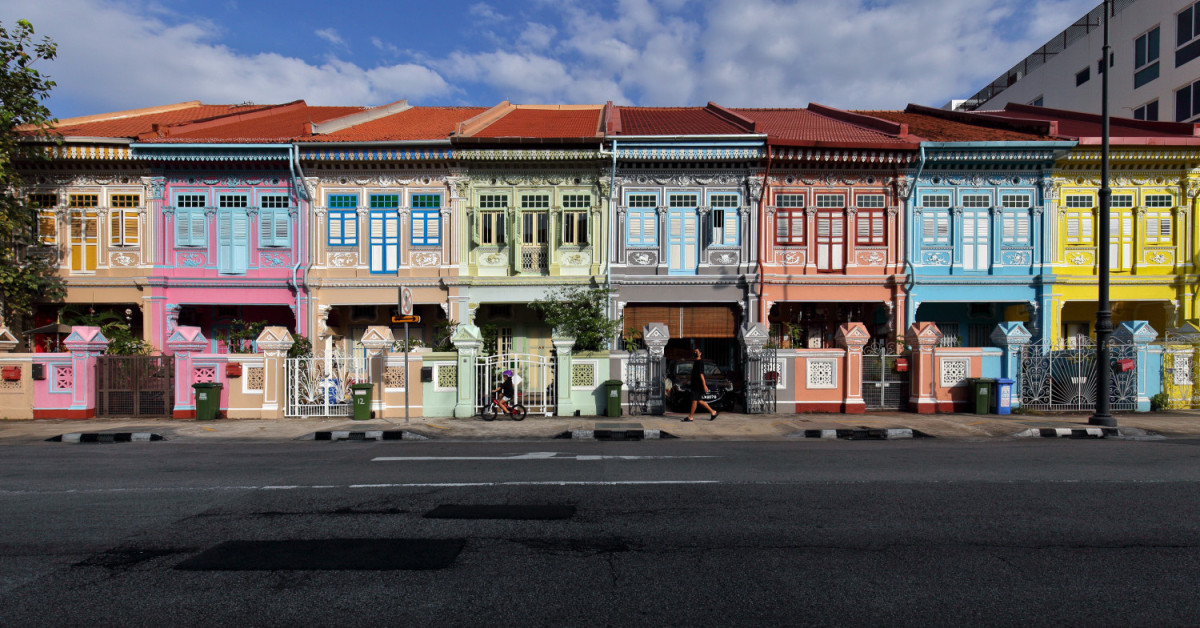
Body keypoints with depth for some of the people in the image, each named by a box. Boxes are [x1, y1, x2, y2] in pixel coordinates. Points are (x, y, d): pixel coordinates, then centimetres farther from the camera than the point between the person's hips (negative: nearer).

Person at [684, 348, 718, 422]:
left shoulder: (700, 362, -12)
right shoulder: (695, 362, 17)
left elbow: (701, 374, -18)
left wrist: (704, 385, -21)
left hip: (698, 385, -10)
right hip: (694, 384, 10)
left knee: (694, 400, -4)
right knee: (699, 401, 11)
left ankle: (690, 417, 2)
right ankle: (713, 412, 18)